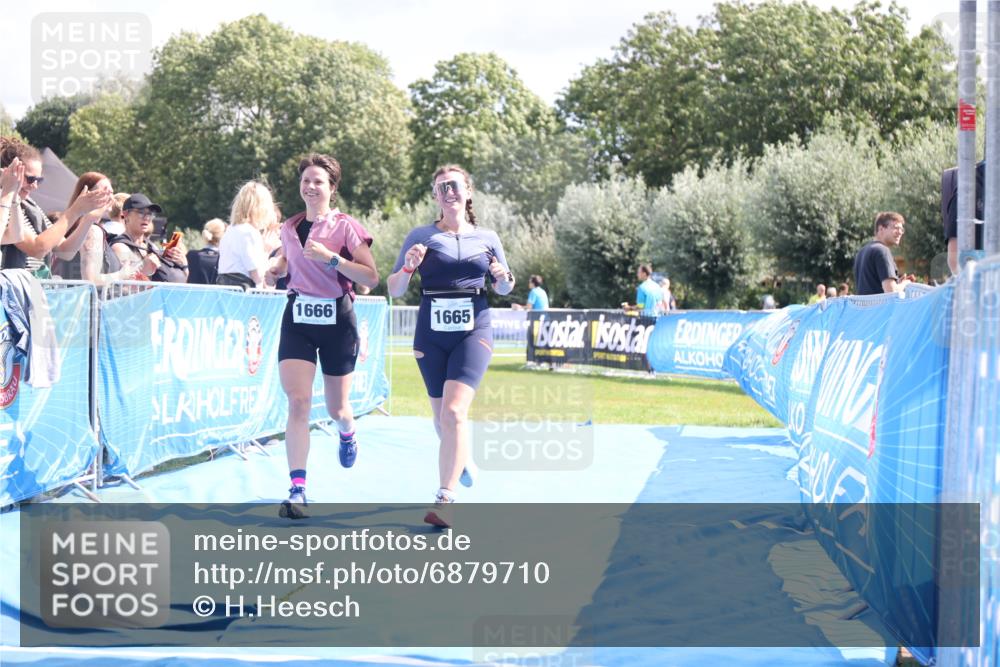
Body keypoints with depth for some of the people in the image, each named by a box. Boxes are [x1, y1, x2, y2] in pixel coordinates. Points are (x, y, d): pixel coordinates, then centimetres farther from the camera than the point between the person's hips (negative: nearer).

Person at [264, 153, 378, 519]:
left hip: (336, 320, -2)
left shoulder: (346, 226, -7)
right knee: (298, 402, -13)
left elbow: (371, 277, -14)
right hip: (297, 319, 2)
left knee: (336, 409, 8)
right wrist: (275, 270, 5)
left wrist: (331, 257, -23)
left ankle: (347, 433, 48)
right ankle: (297, 489, -16)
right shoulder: (289, 227, 7)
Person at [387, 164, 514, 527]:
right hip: (431, 333, 2)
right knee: (442, 419, 11)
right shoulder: (420, 237, 3)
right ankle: (462, 460, 45)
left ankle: (445, 499, -19)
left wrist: (504, 277, -4)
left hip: (474, 331, -1)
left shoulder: (487, 238, 7)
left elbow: (503, 289, 18)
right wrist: (408, 267, -16)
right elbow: (394, 290, 3)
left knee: (454, 411, -20)